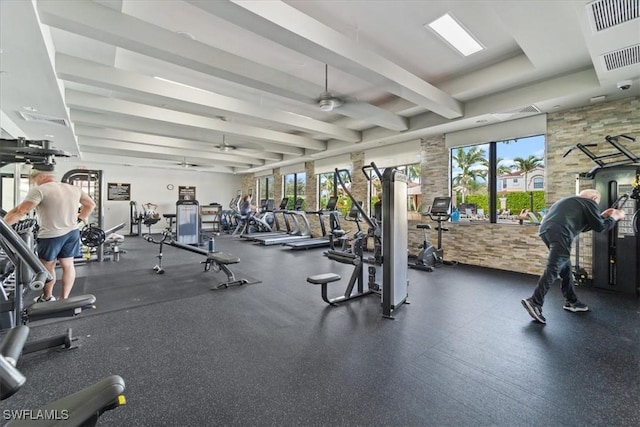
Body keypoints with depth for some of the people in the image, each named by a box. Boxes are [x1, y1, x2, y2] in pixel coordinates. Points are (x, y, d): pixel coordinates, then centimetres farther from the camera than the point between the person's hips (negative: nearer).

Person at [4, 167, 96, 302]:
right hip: (72, 232, 5)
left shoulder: (39, 190, -13)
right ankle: (64, 299, 23)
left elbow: (20, 211, -18)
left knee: (48, 267, 15)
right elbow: (91, 205, 14)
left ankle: (47, 298, 32)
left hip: (51, 235, -5)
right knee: (68, 265, 13)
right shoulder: (75, 189, 6)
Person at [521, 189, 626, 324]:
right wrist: (614, 217, 32)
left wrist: (603, 215, 44)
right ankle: (534, 303, -18)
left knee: (565, 268, 20)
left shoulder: (574, 202, 34)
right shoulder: (590, 203, 11)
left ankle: (571, 302, 29)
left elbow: (583, 224, 41)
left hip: (546, 229, 9)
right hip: (559, 233, -9)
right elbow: (600, 227, 16)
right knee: (553, 269, -12)